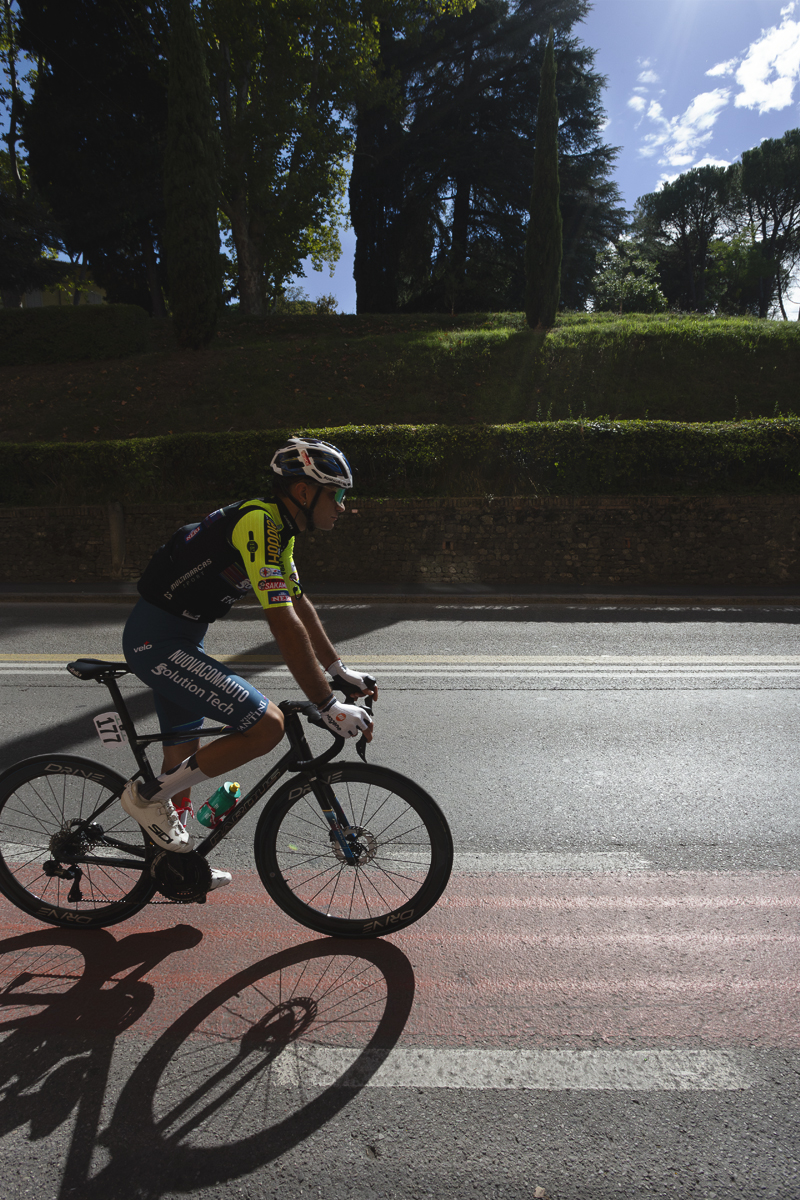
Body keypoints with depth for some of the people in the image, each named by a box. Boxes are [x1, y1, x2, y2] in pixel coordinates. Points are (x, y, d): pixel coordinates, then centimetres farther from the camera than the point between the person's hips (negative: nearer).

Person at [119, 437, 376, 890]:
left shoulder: (278, 531, 9)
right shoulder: (259, 523, -23)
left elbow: (301, 604, 16)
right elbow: (284, 623, -29)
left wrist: (340, 671, 15)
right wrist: (329, 707, -25)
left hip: (178, 638, 10)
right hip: (158, 640, -10)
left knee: (186, 753, 20)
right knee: (267, 725, -14)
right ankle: (149, 795, 1)